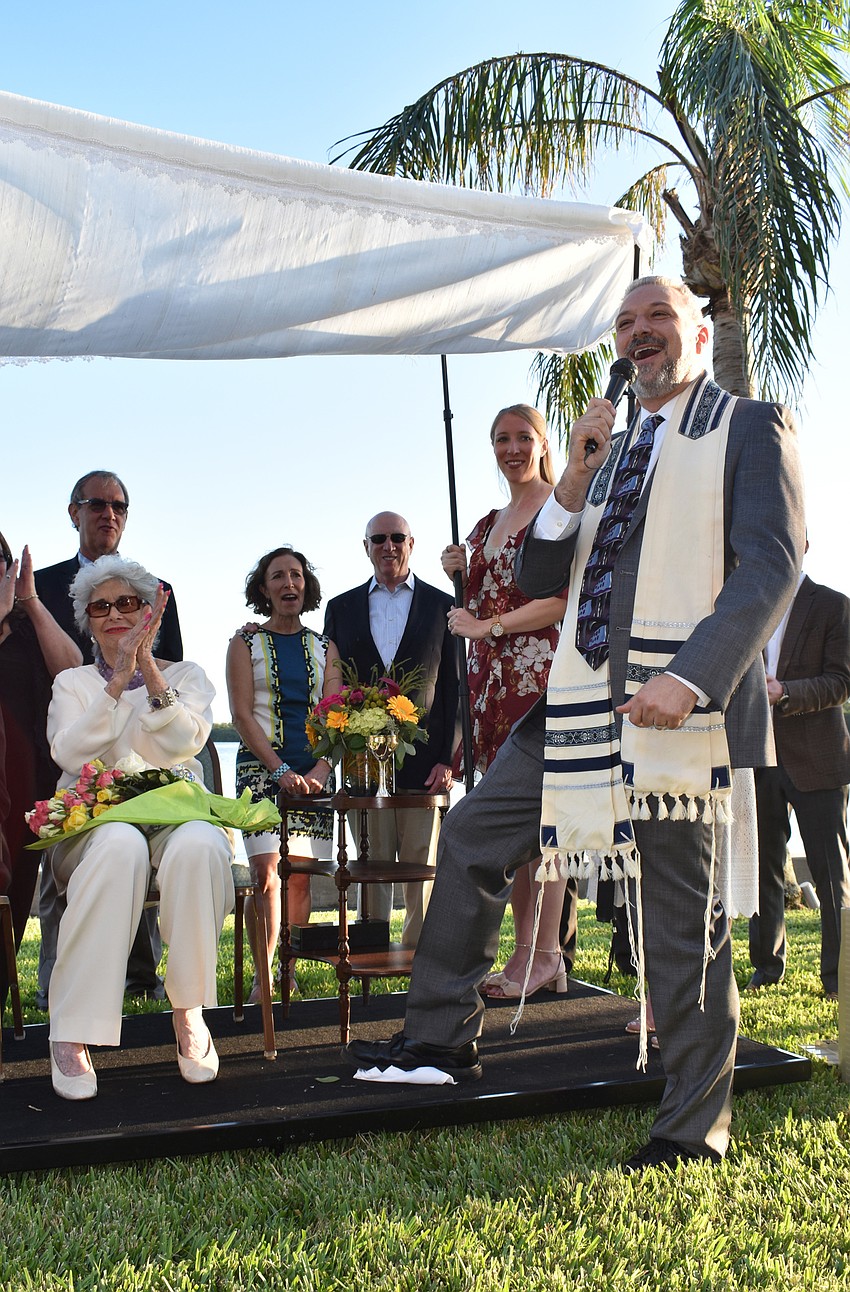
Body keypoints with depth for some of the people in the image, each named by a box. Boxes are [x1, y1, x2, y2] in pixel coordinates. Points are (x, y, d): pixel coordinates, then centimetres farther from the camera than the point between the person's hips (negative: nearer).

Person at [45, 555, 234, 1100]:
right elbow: (71, 753, -5)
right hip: (96, 821, 0)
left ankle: (189, 1010, -26)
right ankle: (73, 1030, -35)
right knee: (120, 845, -38)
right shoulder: (73, 683, 17)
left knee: (198, 845, -37)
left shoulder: (186, 675, 15)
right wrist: (119, 680, -14)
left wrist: (148, 670, -17)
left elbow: (182, 744, -6)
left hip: (178, 812, 0)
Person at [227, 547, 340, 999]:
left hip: (313, 771, 3)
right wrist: (281, 770, -14)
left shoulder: (324, 648, 13)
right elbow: (242, 715, -2)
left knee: (300, 876, 1)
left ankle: (289, 974, 9)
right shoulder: (246, 643, 6)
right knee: (267, 872, -14)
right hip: (261, 767, -3)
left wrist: (320, 769, -12)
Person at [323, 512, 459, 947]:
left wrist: (448, 760, -5)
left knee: (422, 866, 3)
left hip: (423, 760, -1)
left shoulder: (442, 606, 7)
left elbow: (454, 690, 4)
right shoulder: (342, 608, 13)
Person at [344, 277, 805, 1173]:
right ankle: (443, 1036, 22)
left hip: (680, 708, -7)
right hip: (584, 701, 7)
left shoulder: (750, 430, 1)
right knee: (470, 838, 8)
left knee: (682, 923, 0)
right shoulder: (607, 454, 21)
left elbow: (772, 564, -12)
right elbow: (539, 581, 16)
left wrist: (689, 677, -23)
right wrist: (575, 479, 1)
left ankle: (694, 1130, 15)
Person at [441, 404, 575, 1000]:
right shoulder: (487, 524, 21)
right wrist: (460, 574, 6)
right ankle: (526, 951, 10)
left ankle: (545, 955, -3)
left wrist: (489, 626, -11)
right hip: (493, 678, 7)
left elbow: (563, 598, -11)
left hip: (542, 671, -7)